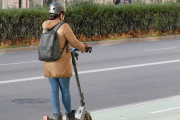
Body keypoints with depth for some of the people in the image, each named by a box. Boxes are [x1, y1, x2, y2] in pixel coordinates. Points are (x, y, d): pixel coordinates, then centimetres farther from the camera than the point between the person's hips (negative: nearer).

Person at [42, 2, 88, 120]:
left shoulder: (46, 28, 5)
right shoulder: (64, 27, -15)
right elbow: (74, 42, -9)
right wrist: (84, 47, 13)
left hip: (49, 66, 5)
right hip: (62, 66, -5)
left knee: (54, 90, 9)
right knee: (65, 90, 8)